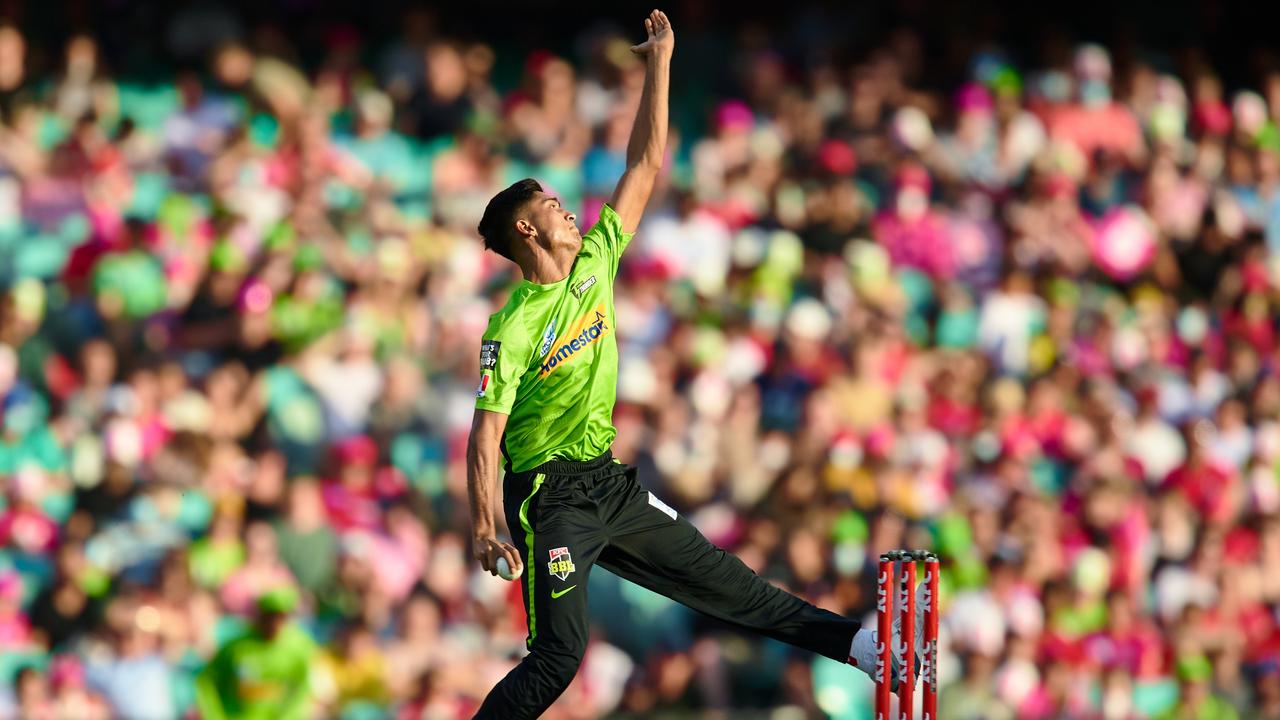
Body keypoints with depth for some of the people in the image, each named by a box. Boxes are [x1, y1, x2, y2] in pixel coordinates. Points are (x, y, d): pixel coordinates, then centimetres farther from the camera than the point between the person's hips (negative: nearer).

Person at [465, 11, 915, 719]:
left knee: (720, 578, 15)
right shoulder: (512, 329, -17)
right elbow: (485, 435, -21)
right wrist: (484, 530, -32)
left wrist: (659, 62, 5)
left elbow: (644, 168, 8)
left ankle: (855, 644, 22)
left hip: (610, 484, 7)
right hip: (548, 494, -7)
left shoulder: (594, 265, 3)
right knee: (558, 655, -14)